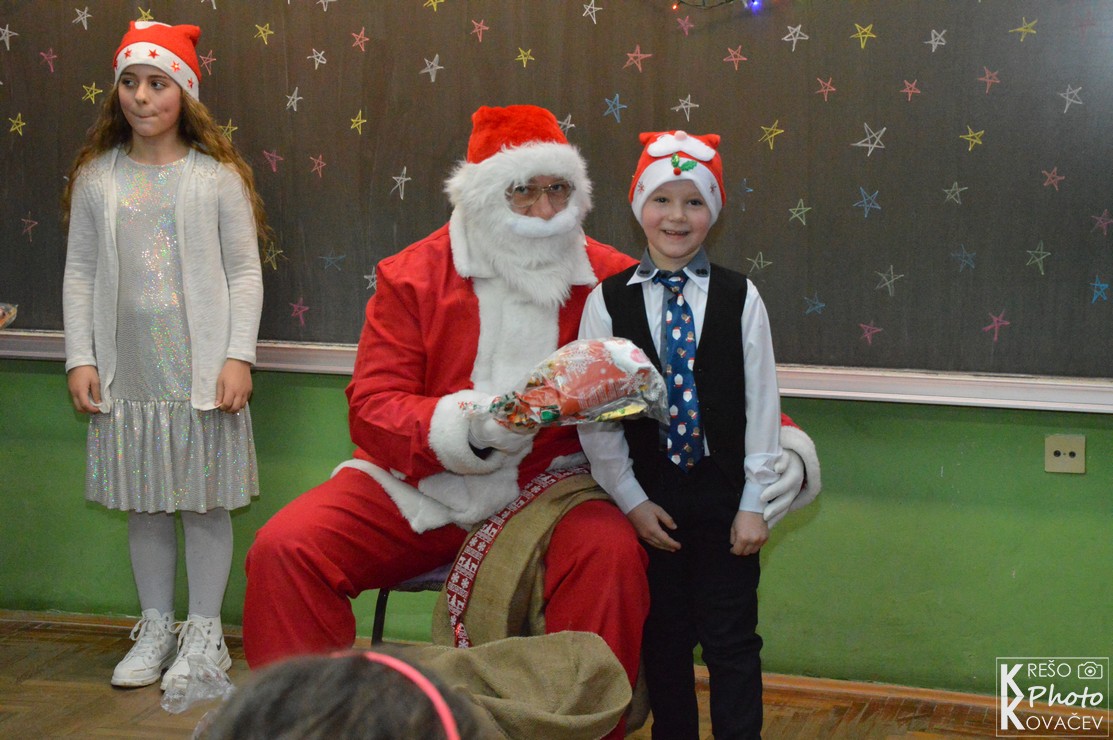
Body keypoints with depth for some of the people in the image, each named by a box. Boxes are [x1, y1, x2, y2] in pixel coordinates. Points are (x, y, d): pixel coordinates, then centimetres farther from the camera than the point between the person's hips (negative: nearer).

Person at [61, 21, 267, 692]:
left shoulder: (217, 176, -1)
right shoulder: (96, 177, 6)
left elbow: (245, 273, -2)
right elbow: (79, 274, 8)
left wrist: (239, 357, -10)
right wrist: (80, 359, 0)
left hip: (202, 371, -3)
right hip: (127, 372, 3)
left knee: (206, 502, 3)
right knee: (143, 502, 10)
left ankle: (205, 634, 16)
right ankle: (156, 628, 25)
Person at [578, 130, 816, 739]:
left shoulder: (740, 299, -2)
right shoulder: (607, 302, -2)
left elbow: (762, 403, -2)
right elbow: (594, 414, -1)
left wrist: (754, 503, -5)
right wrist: (631, 499, -4)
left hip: (724, 495, 0)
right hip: (648, 499, 1)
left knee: (731, 643, 4)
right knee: (662, 640, 11)